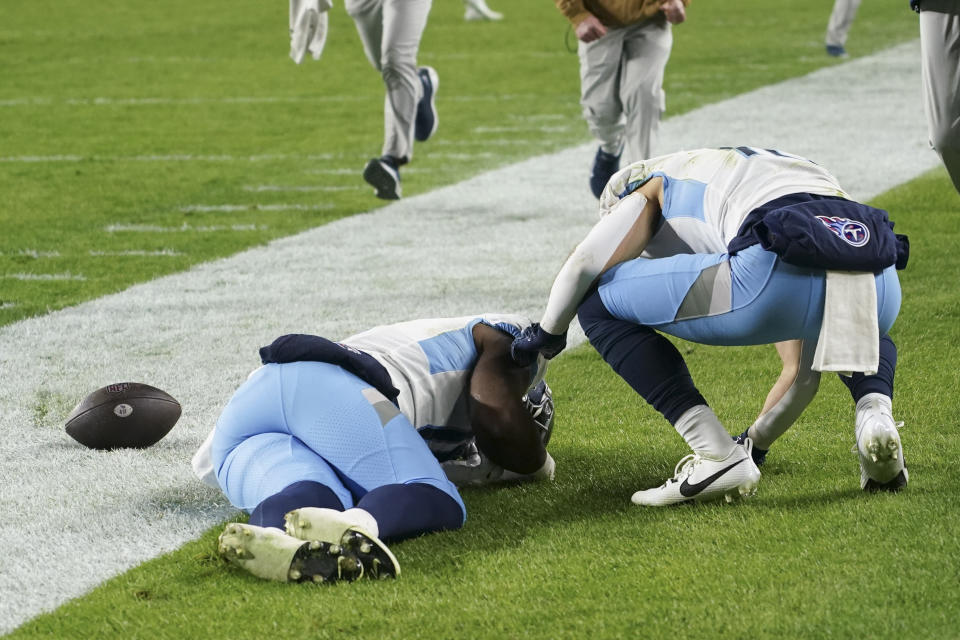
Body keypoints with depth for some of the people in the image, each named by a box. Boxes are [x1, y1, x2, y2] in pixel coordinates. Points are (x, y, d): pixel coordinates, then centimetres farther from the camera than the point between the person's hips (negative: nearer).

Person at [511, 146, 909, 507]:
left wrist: (546, 336, 33)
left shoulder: (659, 187, 29)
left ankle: (716, 456, 3)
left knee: (600, 304, 13)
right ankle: (873, 411, 9)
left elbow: (584, 264, 13)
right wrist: (755, 443, 59)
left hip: (778, 279, -6)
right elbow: (802, 371, 47)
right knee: (864, 332, 46)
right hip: (881, 288, 6)